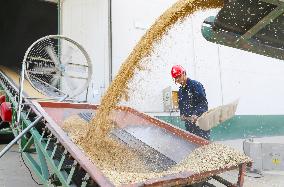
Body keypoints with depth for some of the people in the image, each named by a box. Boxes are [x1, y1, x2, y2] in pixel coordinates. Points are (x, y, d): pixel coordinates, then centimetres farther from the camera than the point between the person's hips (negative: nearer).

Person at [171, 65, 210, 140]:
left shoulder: (195, 84, -8)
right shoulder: (180, 90, 15)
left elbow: (203, 102, -16)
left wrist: (196, 114, -26)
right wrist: (182, 114, 6)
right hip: (188, 121, 7)